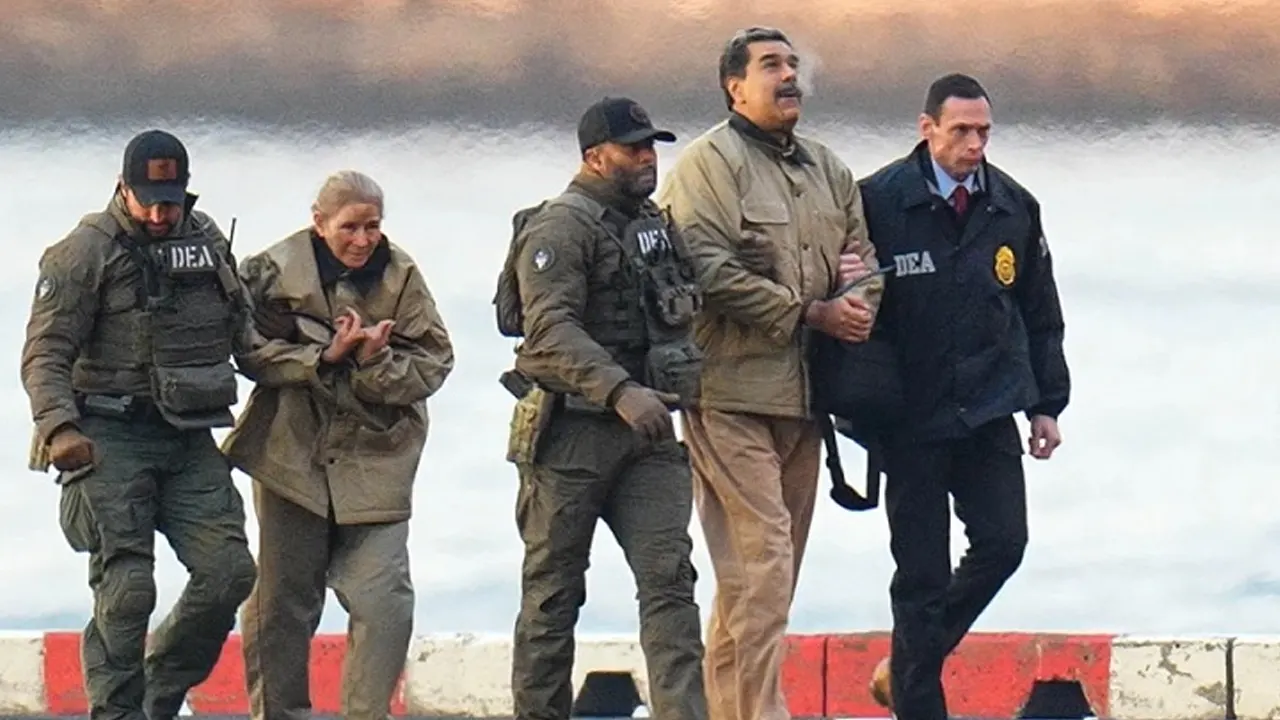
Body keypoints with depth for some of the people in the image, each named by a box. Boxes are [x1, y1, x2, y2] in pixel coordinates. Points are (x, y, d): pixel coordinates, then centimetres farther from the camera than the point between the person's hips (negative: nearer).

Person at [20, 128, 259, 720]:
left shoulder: (207, 241, 12)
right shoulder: (86, 252, -6)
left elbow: (241, 332, 25)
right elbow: (45, 355, -9)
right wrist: (59, 427, -22)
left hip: (188, 439, 5)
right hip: (111, 440, -5)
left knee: (228, 570, -2)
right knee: (125, 588, -10)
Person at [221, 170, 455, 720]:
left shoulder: (400, 276, -1)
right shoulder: (275, 272, -5)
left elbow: (432, 364, -2)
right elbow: (254, 354, -10)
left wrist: (377, 363, -21)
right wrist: (325, 357, -21)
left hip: (376, 458, 1)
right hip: (291, 455, -1)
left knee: (384, 600, -10)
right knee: (281, 598, 7)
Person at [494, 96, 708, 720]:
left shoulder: (655, 224, 16)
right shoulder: (561, 228, -10)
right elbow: (552, 331, -22)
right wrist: (619, 391, -32)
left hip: (645, 431, 7)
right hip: (572, 429, -7)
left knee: (669, 576, -7)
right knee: (553, 590, 3)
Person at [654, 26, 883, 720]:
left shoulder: (827, 169, 18)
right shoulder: (709, 163, -7)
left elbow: (863, 259, 22)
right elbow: (712, 271, -17)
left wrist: (858, 303, -3)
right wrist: (811, 313, -15)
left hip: (801, 394, 8)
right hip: (733, 392, -8)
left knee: (772, 568, 10)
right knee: (762, 562, -14)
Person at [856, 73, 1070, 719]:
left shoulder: (1014, 207, 7)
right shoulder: (879, 200, -7)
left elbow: (1041, 318, 15)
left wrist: (1046, 405, 12)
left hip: (990, 416, 4)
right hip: (912, 418, -4)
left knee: (1001, 543, -4)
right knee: (922, 571, -1)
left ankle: (906, 666, 16)